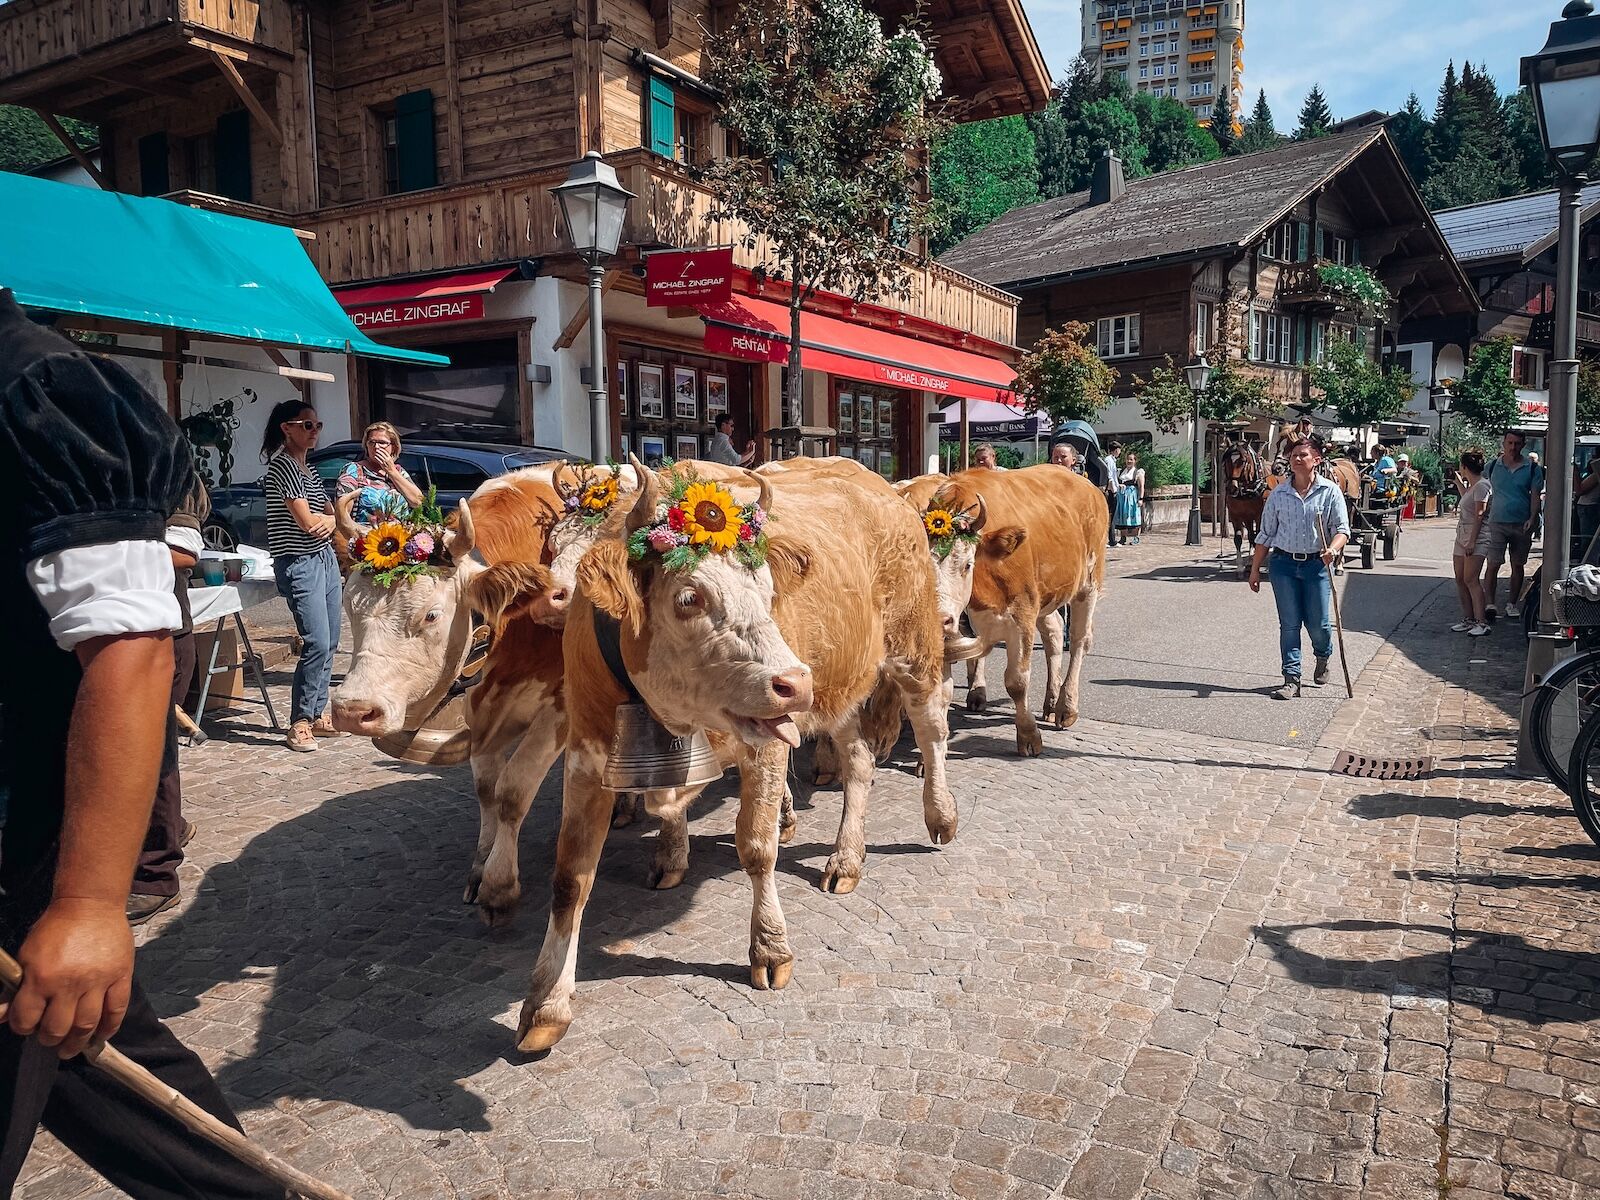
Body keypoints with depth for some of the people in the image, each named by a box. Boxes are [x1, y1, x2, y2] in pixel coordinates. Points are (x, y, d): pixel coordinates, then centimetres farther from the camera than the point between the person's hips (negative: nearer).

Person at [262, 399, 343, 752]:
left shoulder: (308, 469, 17)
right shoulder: (282, 465, -10)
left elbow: (330, 515, 16)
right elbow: (306, 521, -15)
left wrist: (327, 522, -7)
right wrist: (327, 517, 5)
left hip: (325, 558, 9)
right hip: (299, 563, -9)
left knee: (329, 643, 10)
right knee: (317, 644, -14)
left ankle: (319, 714, 18)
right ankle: (300, 723, -6)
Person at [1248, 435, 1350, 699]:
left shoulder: (1330, 492, 0)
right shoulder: (1278, 494, 5)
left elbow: (1342, 528, -3)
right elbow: (1265, 534, 10)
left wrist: (1333, 549, -25)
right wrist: (1255, 569, 10)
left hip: (1317, 564, -1)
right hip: (1284, 564, 1)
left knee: (1319, 624, 1)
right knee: (1289, 624, -1)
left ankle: (1323, 657, 34)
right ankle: (1292, 679, 3)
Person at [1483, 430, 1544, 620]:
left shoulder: (1532, 469, 3)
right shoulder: (1492, 467, 4)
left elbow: (1535, 496, 0)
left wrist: (1532, 518, -13)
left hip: (1522, 524, 1)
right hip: (1497, 523, -1)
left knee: (1518, 565, 10)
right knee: (1492, 565, -11)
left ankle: (1512, 603, 20)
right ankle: (1489, 604, -13)